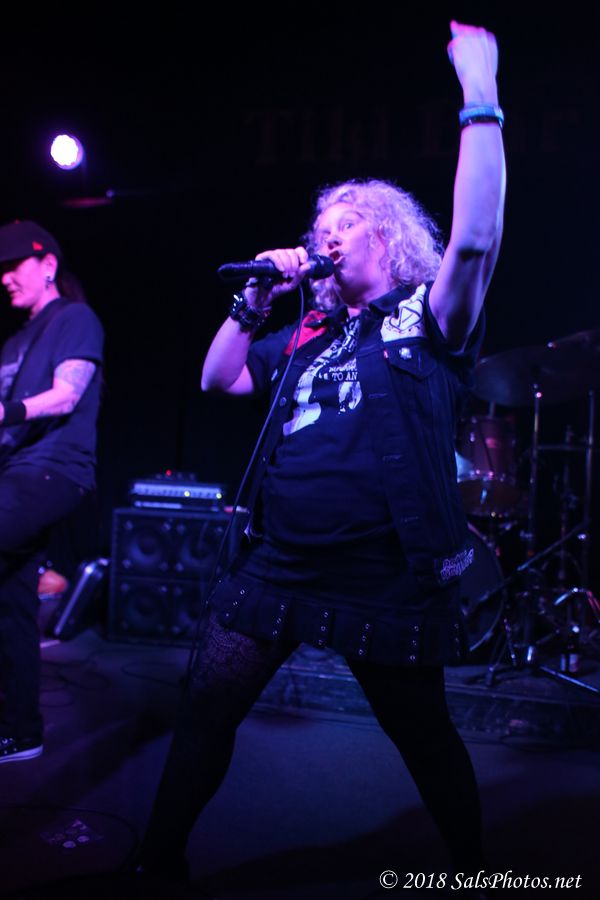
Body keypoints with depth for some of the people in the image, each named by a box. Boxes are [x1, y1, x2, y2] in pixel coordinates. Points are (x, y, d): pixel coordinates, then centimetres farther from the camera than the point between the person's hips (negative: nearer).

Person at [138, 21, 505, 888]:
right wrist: (255, 300, 8)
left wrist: (480, 96, -20)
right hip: (275, 568, 5)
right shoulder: (310, 334, 15)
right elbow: (218, 378, 20)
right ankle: (160, 856, 30)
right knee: (205, 710, 10)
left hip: (388, 583, -5)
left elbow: (475, 239, -22)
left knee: (426, 740, 14)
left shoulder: (427, 320, -3)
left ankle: (473, 866, 39)